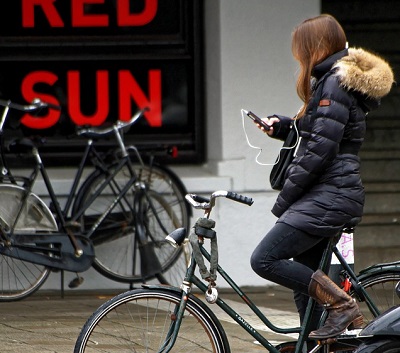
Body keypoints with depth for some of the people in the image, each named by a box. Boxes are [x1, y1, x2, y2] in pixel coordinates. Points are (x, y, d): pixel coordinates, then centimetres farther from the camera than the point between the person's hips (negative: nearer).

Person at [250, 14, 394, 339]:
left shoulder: (335, 84, -14)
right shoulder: (338, 81, 17)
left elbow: (320, 151, -19)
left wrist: (284, 200, -13)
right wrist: (283, 127, 14)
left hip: (329, 198, -11)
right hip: (330, 196, 11)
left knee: (265, 260, -15)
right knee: (304, 279, 11)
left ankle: (342, 304, -13)